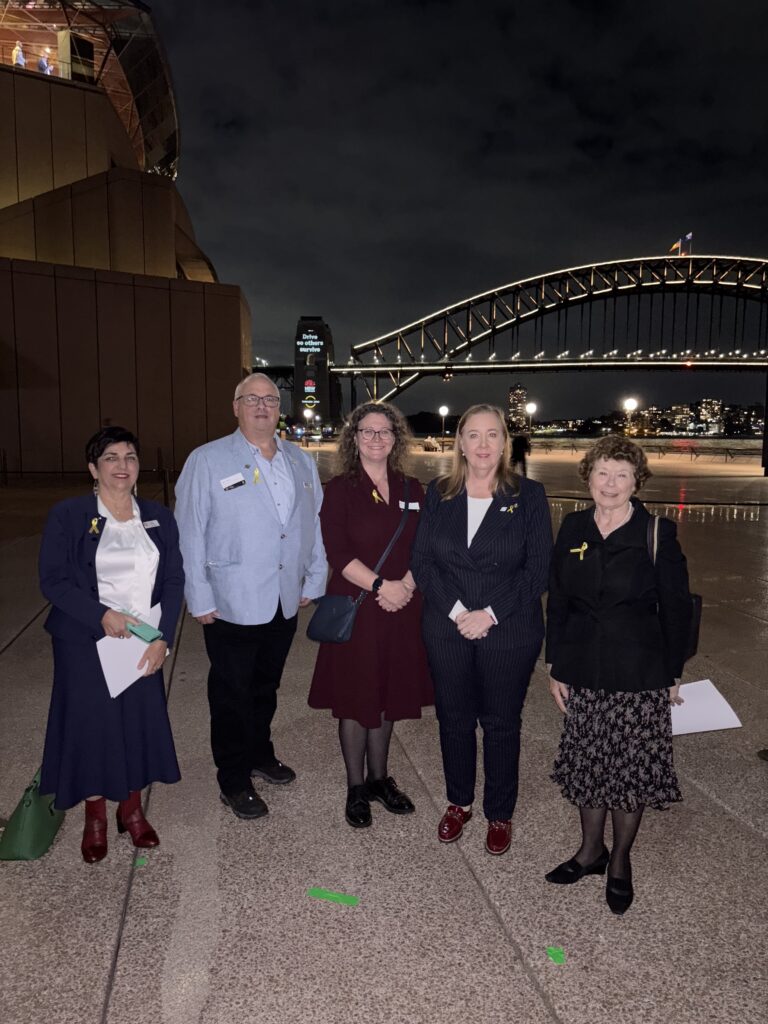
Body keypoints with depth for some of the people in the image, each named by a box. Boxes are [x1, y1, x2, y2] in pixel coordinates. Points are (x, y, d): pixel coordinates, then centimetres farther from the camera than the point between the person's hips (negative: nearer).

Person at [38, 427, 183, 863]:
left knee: (141, 722, 7)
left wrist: (163, 639, -9)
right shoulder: (68, 516, -5)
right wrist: (102, 616, -19)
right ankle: (96, 819, 29)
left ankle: (132, 809, 31)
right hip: (86, 645, -2)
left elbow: (174, 580, 1)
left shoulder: (159, 517, 4)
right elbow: (53, 580, -8)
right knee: (90, 725, 6)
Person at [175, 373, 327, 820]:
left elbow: (314, 525, 11)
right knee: (232, 695, 9)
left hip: (286, 603, 5)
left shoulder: (302, 462, 9)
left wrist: (314, 582, 8)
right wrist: (201, 599, -11)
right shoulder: (207, 460, -6)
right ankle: (234, 780, 25)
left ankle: (260, 754, 42)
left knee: (266, 687, 21)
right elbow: (190, 534, -8)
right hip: (232, 605, -4)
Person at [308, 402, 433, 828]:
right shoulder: (339, 490, -4)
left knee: (388, 695, 14)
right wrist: (381, 586, -19)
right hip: (355, 608, -4)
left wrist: (406, 584, -11)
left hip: (401, 610, 4)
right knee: (355, 698, 6)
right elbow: (337, 553, -12)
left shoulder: (411, 490, 8)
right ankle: (356, 787, 23)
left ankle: (379, 777, 32)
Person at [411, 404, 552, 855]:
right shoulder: (439, 493, 2)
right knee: (454, 718, 15)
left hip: (509, 632, -2)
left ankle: (500, 814, 32)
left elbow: (538, 569, -8)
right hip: (447, 629, 2)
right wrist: (456, 610, -14)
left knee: (501, 724, 11)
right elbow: (422, 560, -1)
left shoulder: (529, 496, -5)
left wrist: (489, 614, -16)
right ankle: (459, 802, 37)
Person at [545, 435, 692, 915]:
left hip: (639, 675, -3)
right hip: (584, 672, 3)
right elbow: (558, 601, 5)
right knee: (587, 762, 14)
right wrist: (557, 666, 5)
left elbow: (676, 608, -3)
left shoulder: (657, 533, -8)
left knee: (632, 767, 7)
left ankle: (620, 862, 29)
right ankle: (591, 850, 35)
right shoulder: (574, 529, 1)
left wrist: (673, 673, -3)